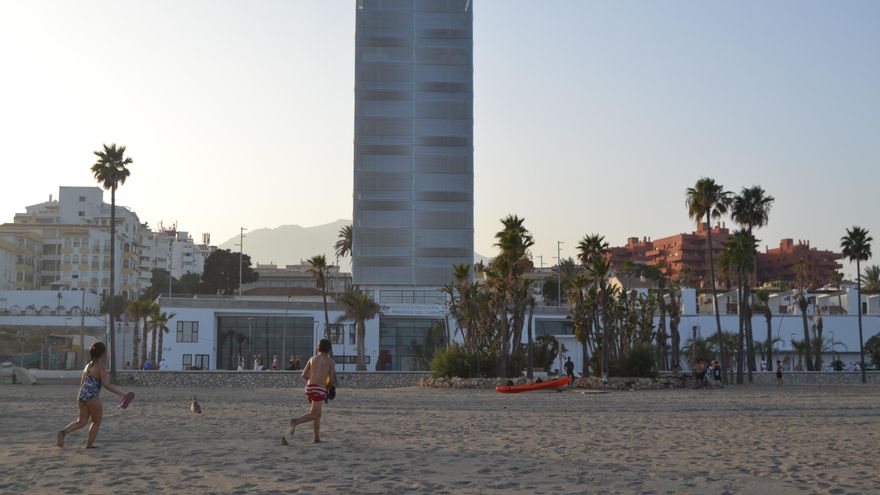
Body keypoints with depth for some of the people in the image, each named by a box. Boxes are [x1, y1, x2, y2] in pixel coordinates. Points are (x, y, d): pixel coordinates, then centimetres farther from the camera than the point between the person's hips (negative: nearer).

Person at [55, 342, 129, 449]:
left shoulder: (88, 365, 14)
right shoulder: (101, 367, -9)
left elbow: (82, 383, 18)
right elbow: (106, 384, -18)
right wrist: (120, 393, -16)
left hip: (82, 395, 7)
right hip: (93, 397, -7)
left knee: (81, 421, 13)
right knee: (97, 422, 11)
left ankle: (63, 432, -8)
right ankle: (89, 444, 13)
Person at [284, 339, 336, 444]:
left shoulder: (312, 358, 16)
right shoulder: (331, 361, 5)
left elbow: (304, 375, 13)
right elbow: (332, 380, 1)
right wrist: (327, 387, 22)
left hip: (309, 388, 6)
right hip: (319, 389, -6)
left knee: (317, 413, 17)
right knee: (313, 415, -13)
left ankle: (317, 438, 15)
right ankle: (295, 422, -37)